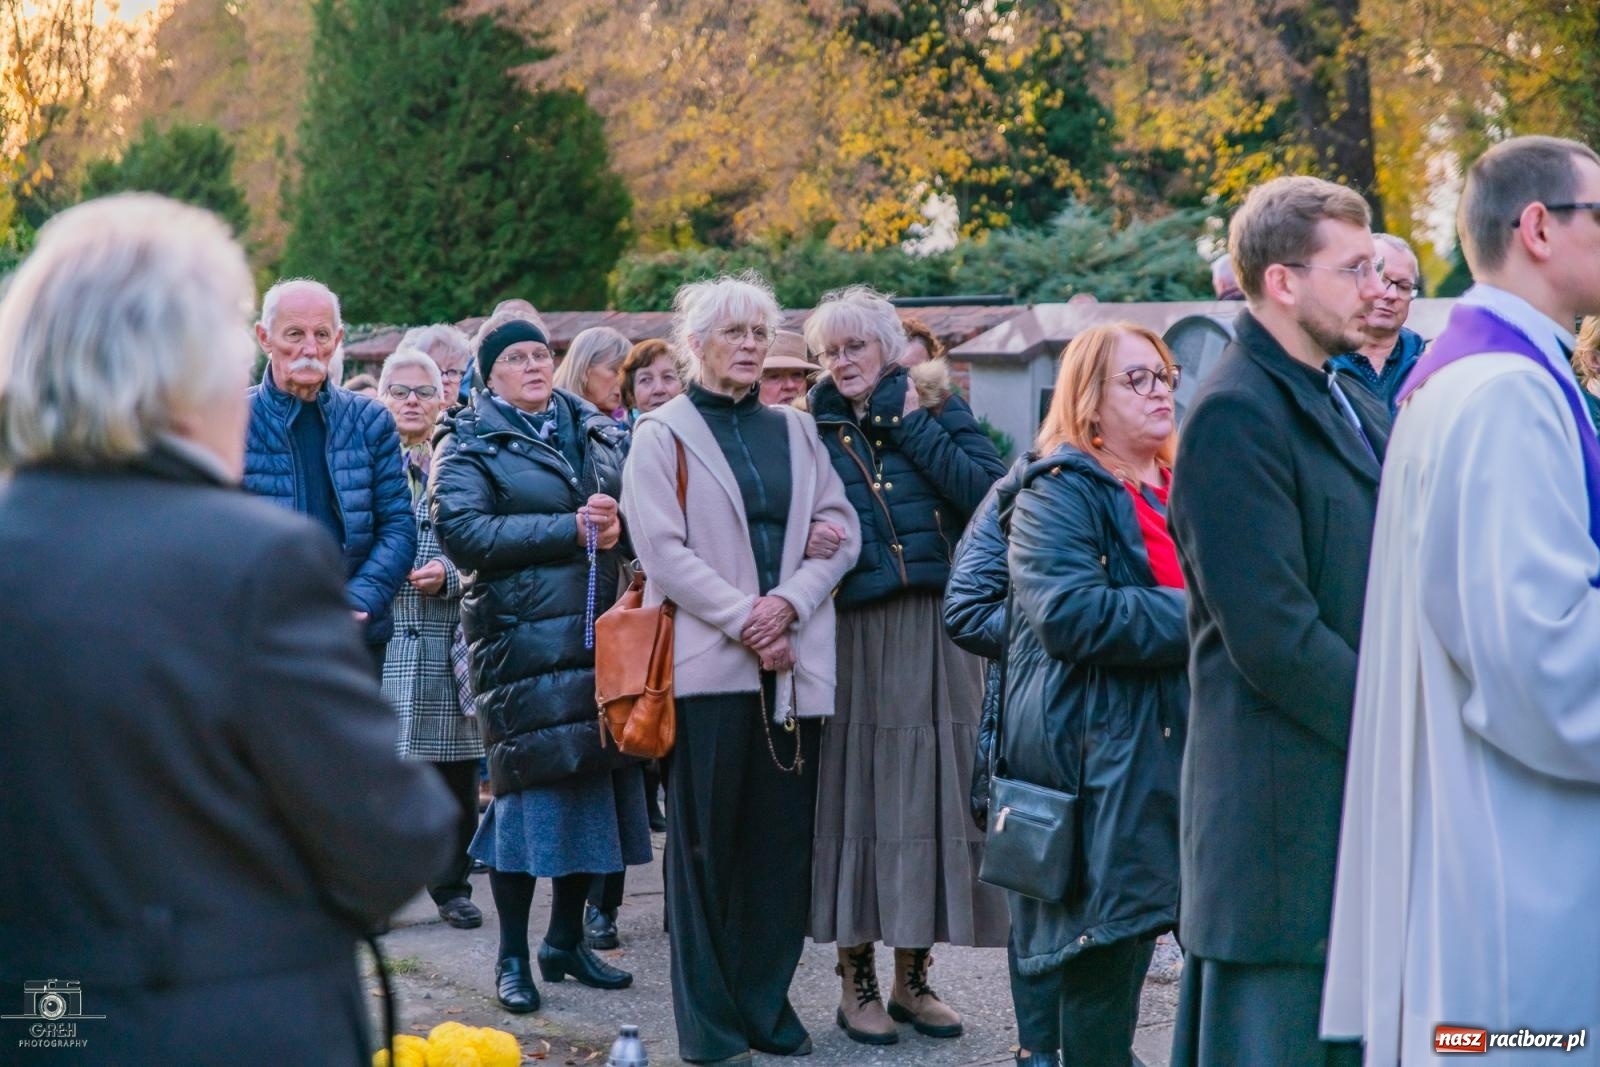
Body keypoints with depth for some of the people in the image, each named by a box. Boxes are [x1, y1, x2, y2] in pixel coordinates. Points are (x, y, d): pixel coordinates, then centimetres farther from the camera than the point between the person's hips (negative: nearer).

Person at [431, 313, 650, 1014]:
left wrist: (618, 525, -10)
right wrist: (571, 529, -15)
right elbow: (462, 530, -13)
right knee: (528, 785, -4)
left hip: (601, 633, 5)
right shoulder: (467, 445, 2)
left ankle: (567, 940, 19)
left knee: (596, 779, 6)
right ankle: (512, 957, 6)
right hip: (521, 636, -5)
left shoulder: (597, 432, 16)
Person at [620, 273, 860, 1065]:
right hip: (708, 663, -4)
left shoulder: (794, 430, 15)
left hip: (795, 663, 4)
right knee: (707, 843, 0)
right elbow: (663, 550, -8)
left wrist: (787, 604, -9)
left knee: (783, 843, 5)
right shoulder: (663, 434, 2)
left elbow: (840, 530, 7)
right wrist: (744, 621, -14)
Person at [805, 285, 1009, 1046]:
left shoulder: (940, 413, 7)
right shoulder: (812, 431, 7)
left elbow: (989, 492, -9)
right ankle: (857, 978, 9)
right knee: (856, 791, 0)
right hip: (853, 638, -1)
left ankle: (913, 976, 15)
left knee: (929, 790, 4)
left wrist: (913, 426, -8)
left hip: (936, 634, 1)